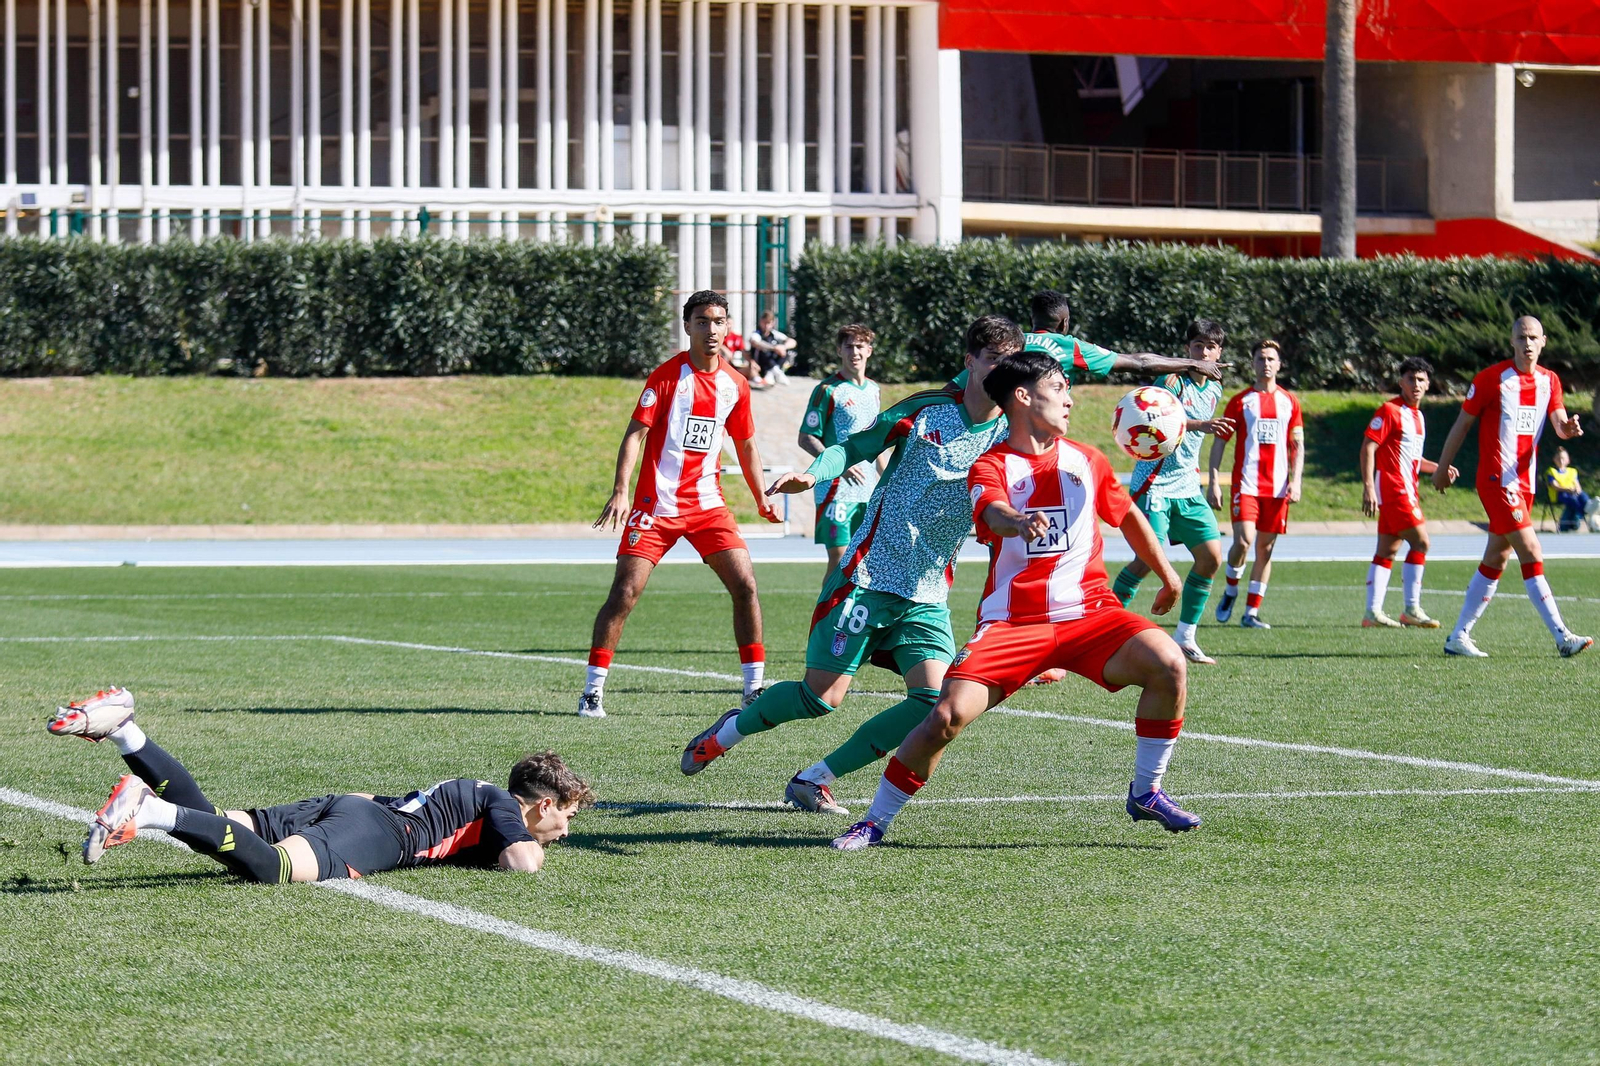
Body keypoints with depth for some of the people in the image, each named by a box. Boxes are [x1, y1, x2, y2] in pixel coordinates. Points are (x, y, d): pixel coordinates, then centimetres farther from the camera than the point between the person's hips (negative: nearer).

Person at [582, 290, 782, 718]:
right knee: (625, 592, -9)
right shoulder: (667, 375, -8)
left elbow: (745, 445, 21)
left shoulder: (735, 385, 7)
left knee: (745, 585, -6)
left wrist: (761, 498, 20)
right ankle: (592, 690, -1)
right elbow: (635, 434, -12)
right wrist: (620, 492, -22)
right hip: (657, 504, -4)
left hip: (708, 504, 4)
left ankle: (755, 688, 4)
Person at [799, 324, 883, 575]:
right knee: (839, 558, -10)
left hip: (868, 491, 7)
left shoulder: (873, 389, 14)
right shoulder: (827, 390, -7)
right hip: (836, 489, -7)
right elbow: (806, 438, -9)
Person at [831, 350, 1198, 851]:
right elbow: (993, 513, -25)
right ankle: (875, 822, 1)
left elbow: (1128, 515, 29)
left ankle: (1146, 792, -3)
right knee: (948, 715, -20)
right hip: (1012, 619, -3)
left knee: (1167, 663, -23)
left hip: (1088, 612, 3)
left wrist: (1167, 574, 33)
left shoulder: (1086, 460, 12)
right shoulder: (990, 467, -2)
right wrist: (1021, 523, -48)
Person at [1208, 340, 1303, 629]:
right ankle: (1230, 591, 9)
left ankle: (1251, 612, 8)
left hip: (1278, 486, 3)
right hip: (1246, 483, -3)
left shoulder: (1289, 401, 11)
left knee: (1265, 548, 2)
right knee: (1243, 540, -18)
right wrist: (1213, 482, -4)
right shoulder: (1240, 401, 4)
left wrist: (1296, 481, -1)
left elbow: (1298, 445, 12)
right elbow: (1219, 442, 4)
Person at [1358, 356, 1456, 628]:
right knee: (1420, 542, -13)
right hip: (1393, 489, -9)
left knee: (1387, 551, 7)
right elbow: (1367, 448, -14)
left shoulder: (1417, 416, 17)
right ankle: (1412, 609, -9)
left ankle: (1373, 612, 7)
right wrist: (1368, 487, -22)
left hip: (1406, 491, 9)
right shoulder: (1390, 410, -9)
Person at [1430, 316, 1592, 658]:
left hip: (1524, 482, 7)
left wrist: (1568, 428, -25)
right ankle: (1562, 637, -16)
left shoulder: (1549, 381, 10)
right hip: (1497, 479, -7)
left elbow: (1559, 424, -1)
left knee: (1496, 560, 9)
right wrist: (1443, 468, 3)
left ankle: (1458, 637, 16)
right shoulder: (1491, 378, -7)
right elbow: (1462, 424, -1)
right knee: (1532, 553, -14)